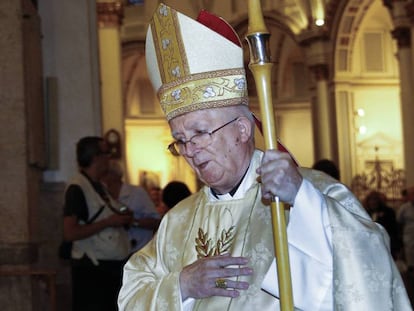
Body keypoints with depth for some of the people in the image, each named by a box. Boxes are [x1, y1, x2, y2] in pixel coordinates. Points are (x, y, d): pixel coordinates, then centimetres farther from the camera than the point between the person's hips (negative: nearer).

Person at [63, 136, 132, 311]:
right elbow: (69, 233, -21)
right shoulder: (77, 188, -13)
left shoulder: (98, 186, 15)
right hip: (91, 270, -9)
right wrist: (108, 222, -18)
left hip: (112, 267, 9)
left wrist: (122, 220, 7)